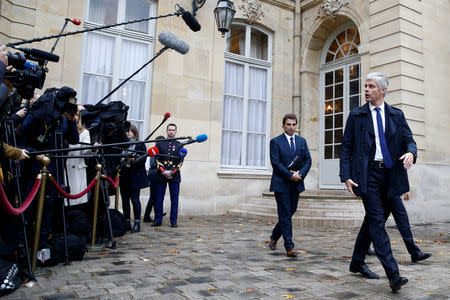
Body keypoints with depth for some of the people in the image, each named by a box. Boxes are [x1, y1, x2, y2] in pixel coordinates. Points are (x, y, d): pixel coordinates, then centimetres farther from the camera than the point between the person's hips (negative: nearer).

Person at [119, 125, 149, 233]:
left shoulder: (140, 145, 3)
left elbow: (143, 159, -5)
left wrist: (134, 160, -22)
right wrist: (121, 161, -8)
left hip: (135, 176, -4)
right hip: (124, 176, 4)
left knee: (135, 199, -5)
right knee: (125, 199, 6)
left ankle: (137, 223, 1)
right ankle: (127, 222, 17)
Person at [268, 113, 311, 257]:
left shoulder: (302, 141, 13)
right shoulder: (275, 142, -2)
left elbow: (308, 160, 8)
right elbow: (276, 163, -10)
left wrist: (300, 174, -9)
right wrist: (290, 175, -16)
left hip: (296, 184, 5)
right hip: (281, 183, -5)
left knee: (289, 213, 12)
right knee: (285, 215, -3)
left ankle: (274, 237, 32)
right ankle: (289, 247, 3)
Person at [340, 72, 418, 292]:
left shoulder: (397, 115, 13)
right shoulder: (356, 115, 6)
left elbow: (409, 140, 10)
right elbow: (346, 147, 3)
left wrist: (410, 152, -15)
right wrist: (346, 176, -7)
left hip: (390, 174, 3)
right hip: (368, 174, -3)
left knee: (372, 220, 11)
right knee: (377, 220, -11)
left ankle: (357, 262, 26)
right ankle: (393, 274, -12)